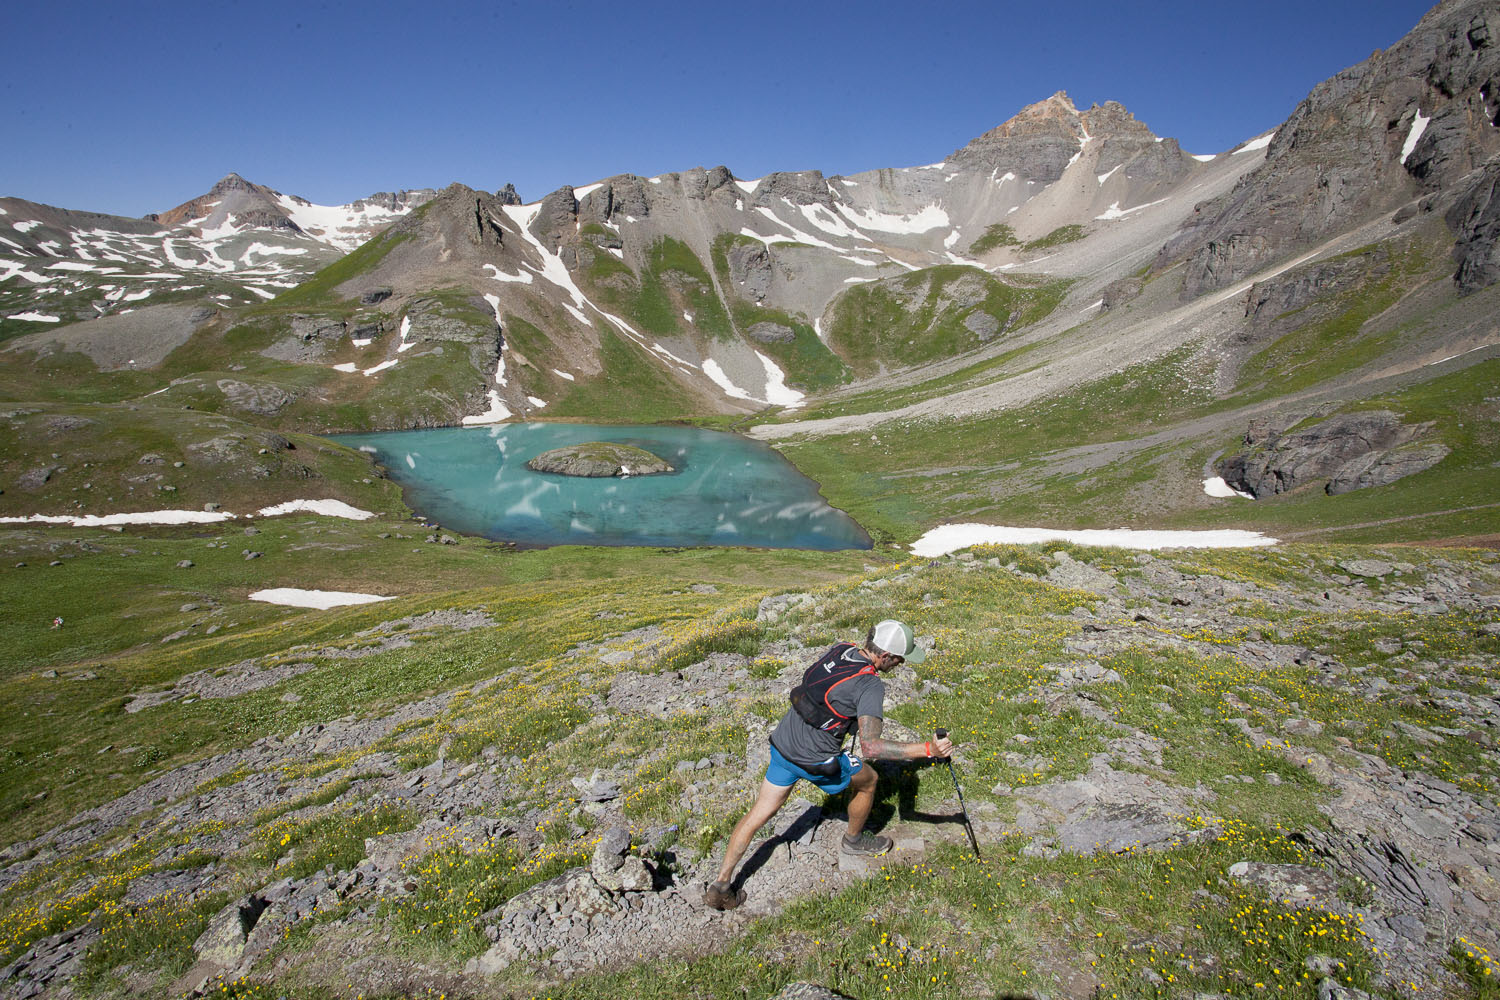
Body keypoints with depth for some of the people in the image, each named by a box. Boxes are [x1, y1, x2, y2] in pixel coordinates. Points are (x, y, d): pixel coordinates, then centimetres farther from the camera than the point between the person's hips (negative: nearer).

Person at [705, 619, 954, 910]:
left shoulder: (840, 648, 0)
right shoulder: (871, 686, -22)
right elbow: (870, 746, -29)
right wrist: (926, 749, -29)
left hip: (782, 741, 7)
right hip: (814, 760, -6)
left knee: (760, 812, 16)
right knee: (867, 780, 21)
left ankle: (721, 884, 21)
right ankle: (854, 840, 45)